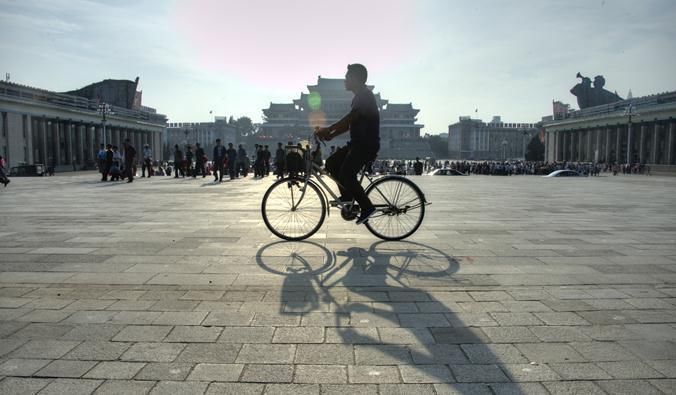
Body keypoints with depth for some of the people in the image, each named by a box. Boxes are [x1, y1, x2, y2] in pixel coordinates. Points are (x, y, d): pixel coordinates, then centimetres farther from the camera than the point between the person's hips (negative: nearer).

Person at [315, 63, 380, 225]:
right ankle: (348, 195, 12)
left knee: (345, 174, -20)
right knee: (331, 163, 5)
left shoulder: (365, 95, -11)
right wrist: (330, 135, 9)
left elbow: (350, 118, -26)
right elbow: (349, 124, 19)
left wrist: (328, 130, -30)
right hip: (358, 143, 10)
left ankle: (367, 207, -10)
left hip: (367, 144, -10)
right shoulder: (360, 96, 20)